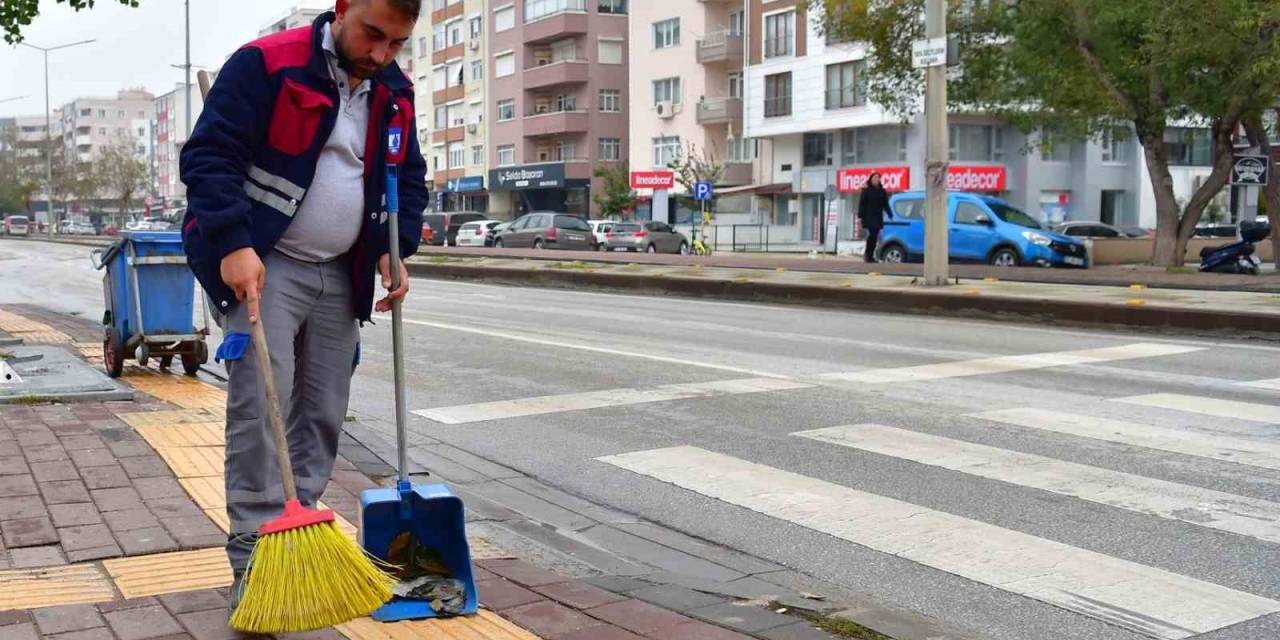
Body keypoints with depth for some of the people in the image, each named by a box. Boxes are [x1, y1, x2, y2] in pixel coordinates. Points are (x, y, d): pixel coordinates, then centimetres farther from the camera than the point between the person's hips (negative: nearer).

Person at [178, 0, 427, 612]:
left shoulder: (395, 93, 6)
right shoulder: (267, 64, -14)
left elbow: (409, 178, 17)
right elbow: (209, 154, -17)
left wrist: (396, 249, 3)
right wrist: (232, 243, -27)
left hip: (341, 276, 7)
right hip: (261, 266, -6)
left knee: (323, 412, 9)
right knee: (259, 404, -13)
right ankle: (255, 559, -8)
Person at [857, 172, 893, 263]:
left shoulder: (882, 191, 12)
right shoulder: (866, 190, -1)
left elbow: (885, 205, 16)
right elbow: (861, 204, -4)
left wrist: (890, 215, 9)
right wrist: (860, 216, -12)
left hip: (878, 217, 5)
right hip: (869, 217, -5)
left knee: (875, 237, 2)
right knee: (872, 234, -16)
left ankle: (870, 255, 8)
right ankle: (867, 254, -4)